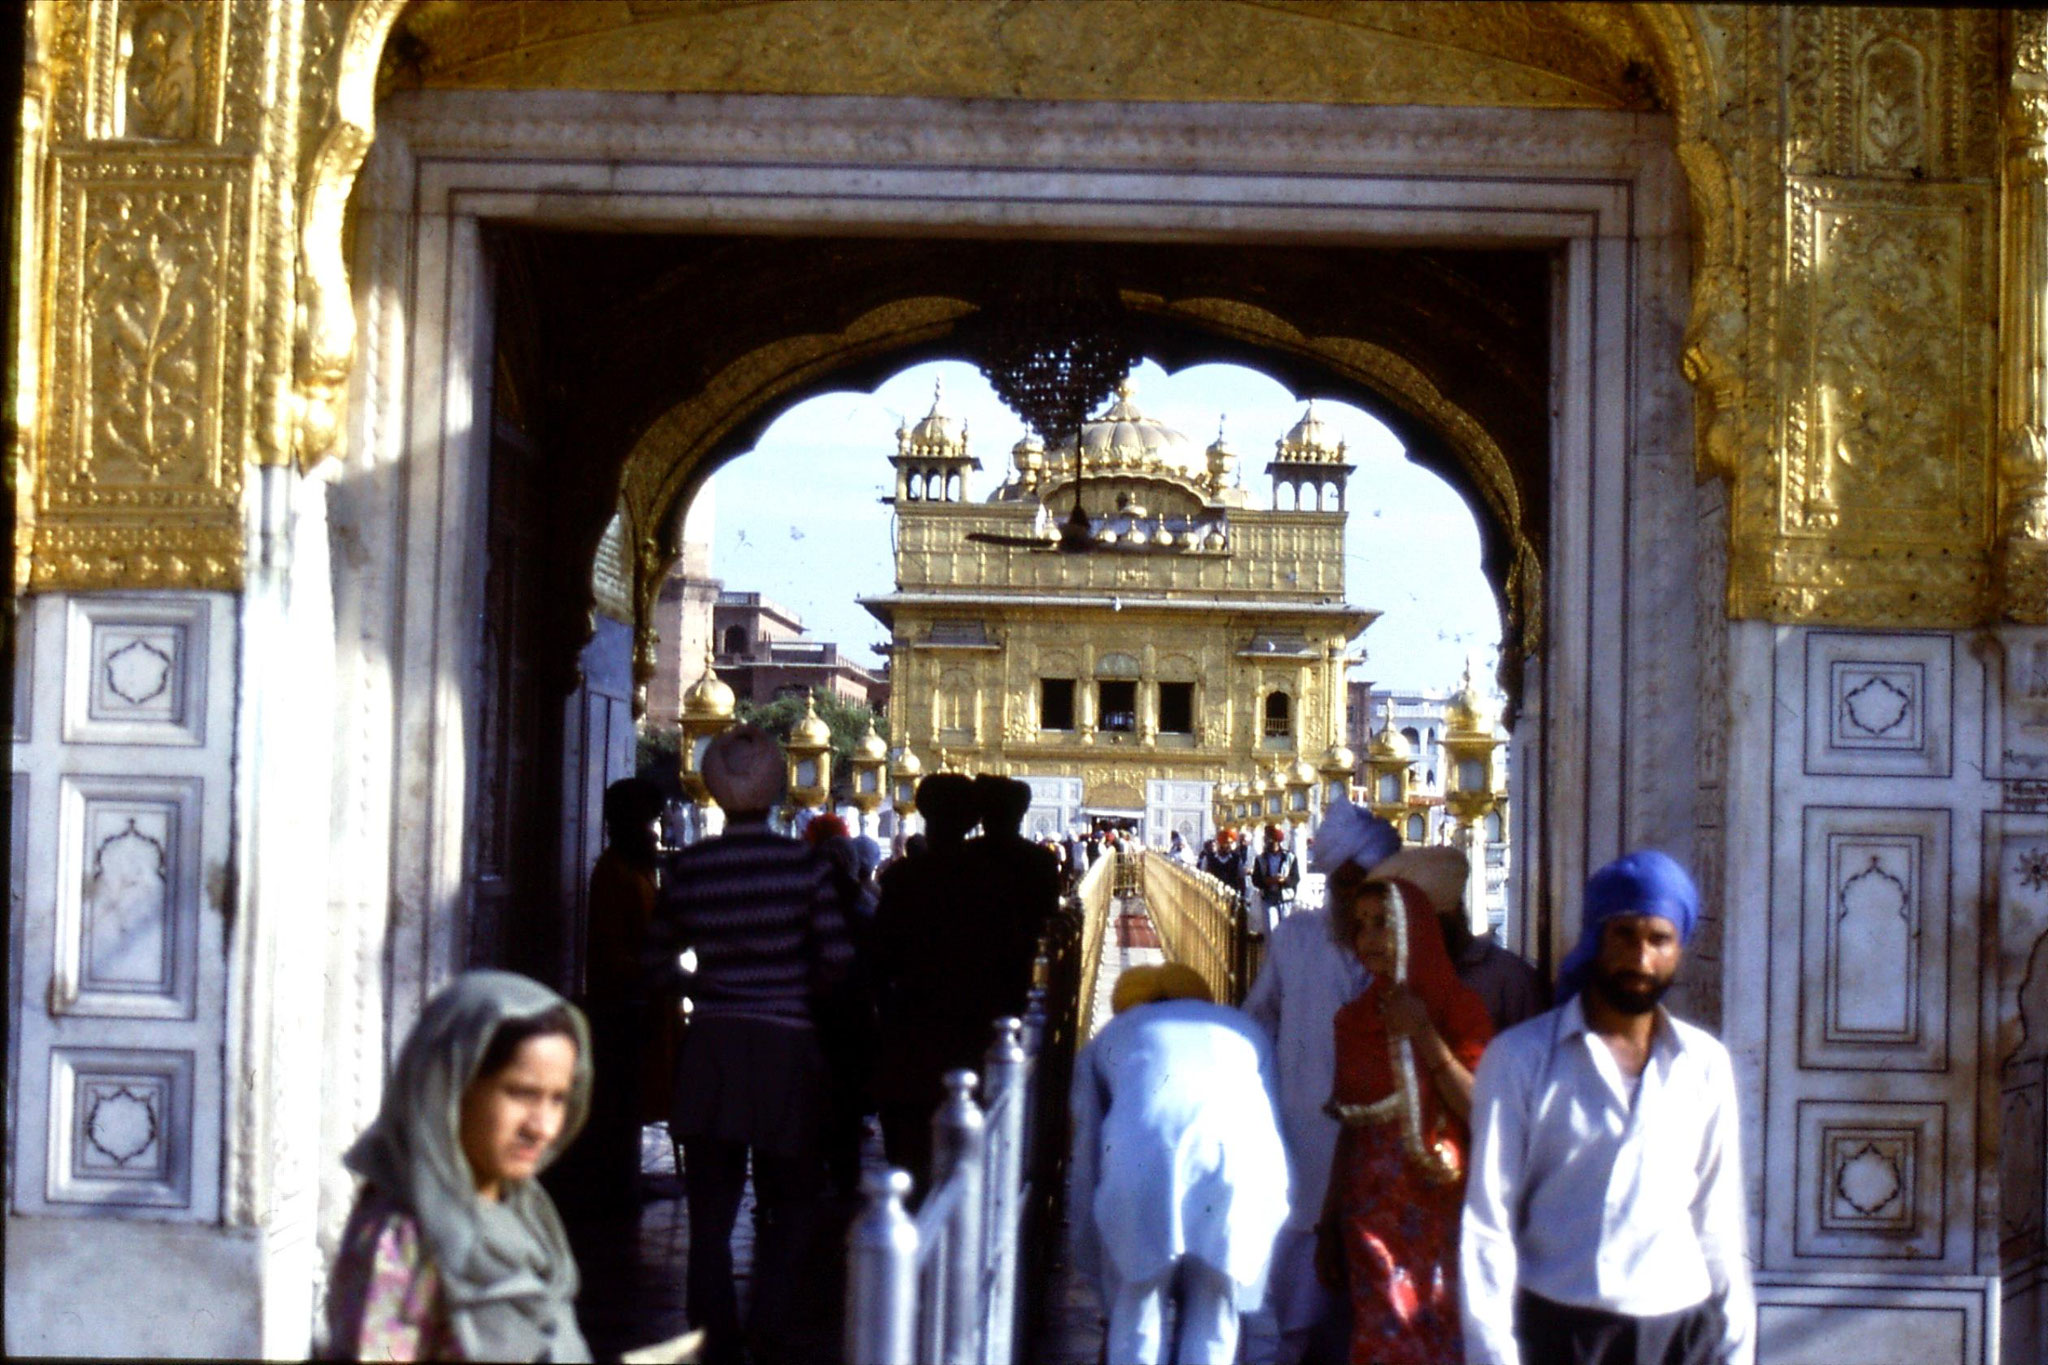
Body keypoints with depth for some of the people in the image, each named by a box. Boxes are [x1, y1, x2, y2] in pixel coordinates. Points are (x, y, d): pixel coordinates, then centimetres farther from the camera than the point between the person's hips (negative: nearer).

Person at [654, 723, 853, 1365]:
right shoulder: (804, 863, -8)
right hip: (785, 1045, -1)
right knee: (788, 1203, 12)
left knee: (710, 1209, 10)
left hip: (710, 1046, 2)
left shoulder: (687, 866, -3)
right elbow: (837, 960, -8)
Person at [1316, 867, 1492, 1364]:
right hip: (1369, 1213, 3)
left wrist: (1425, 1038, -17)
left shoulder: (1459, 1008, -2)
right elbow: (1349, 1126, 12)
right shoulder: (1357, 1018, 9)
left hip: (1436, 1213, -3)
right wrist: (1329, 1225, 11)